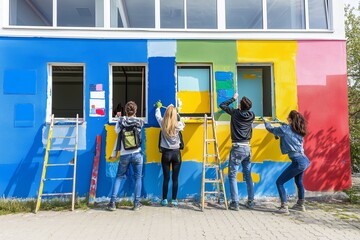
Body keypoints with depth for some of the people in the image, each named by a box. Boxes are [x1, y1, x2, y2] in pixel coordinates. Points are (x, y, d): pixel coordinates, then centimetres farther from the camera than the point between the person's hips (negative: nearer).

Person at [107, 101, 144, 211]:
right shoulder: (140, 121, -2)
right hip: (137, 154, -1)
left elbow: (116, 131, 11)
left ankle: (112, 202, 12)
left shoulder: (120, 121, -3)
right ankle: (137, 203, 12)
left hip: (124, 155, 1)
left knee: (119, 177, 14)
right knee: (138, 178, 10)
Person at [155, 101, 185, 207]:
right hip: (176, 153, -1)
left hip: (166, 153, 1)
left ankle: (164, 200, 14)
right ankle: (174, 200, 12)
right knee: (175, 178, 6)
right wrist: (176, 112, 32)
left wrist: (158, 107, 39)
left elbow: (157, 115, 18)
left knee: (166, 178, 7)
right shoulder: (178, 125, -7)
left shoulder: (162, 123, -4)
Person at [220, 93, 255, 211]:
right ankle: (250, 201, 20)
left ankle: (235, 203, -1)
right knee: (248, 175, 14)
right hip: (247, 148, 5)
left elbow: (222, 105, 8)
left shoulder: (235, 113, -6)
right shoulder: (252, 115, 4)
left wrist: (233, 98, 18)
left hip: (237, 148, -5)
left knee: (232, 176, 1)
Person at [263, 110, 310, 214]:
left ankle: (284, 207, -5)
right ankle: (301, 205, 42)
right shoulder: (298, 130, 9)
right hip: (304, 160, 9)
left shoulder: (285, 129, -9)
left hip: (298, 162, -9)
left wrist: (265, 122, 25)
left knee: (279, 182, -2)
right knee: (299, 182, 29)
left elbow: (272, 130, 6)